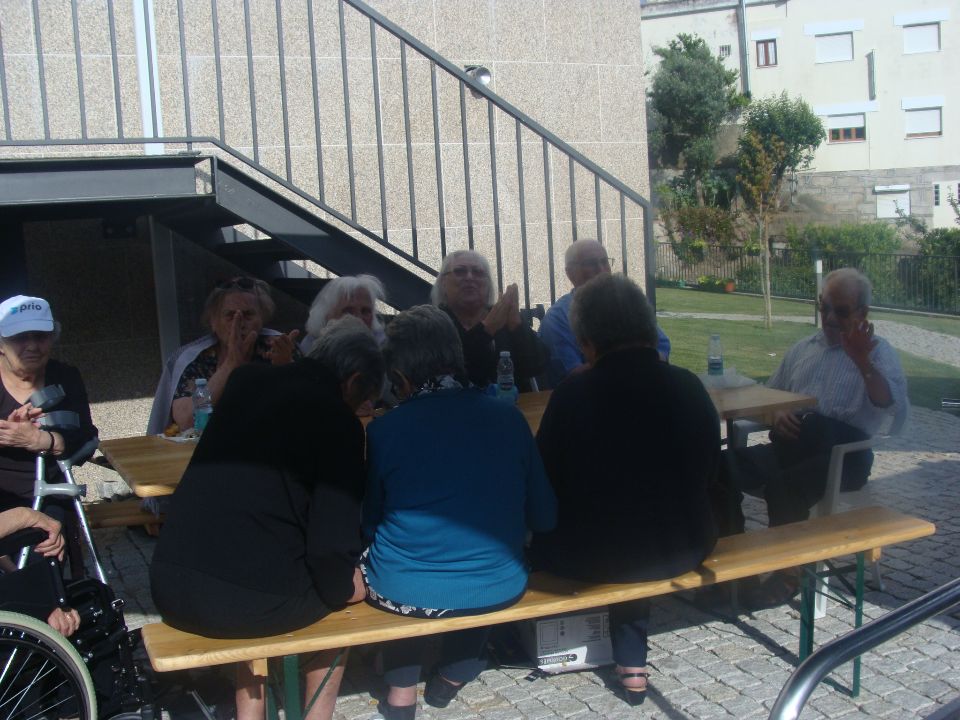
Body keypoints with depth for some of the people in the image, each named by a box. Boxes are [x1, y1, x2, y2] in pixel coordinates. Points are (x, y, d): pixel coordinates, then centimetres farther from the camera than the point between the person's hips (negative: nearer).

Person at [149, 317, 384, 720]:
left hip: (169, 588, 6)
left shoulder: (245, 381, 9)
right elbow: (330, 547, -14)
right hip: (248, 601, -5)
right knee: (352, 581, 22)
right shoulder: (338, 421, -8)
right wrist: (342, 588, 6)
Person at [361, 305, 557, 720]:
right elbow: (543, 518, 1)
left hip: (406, 592, -2)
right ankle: (454, 673, 34)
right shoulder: (508, 417, -6)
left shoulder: (381, 431, -11)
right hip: (499, 590, 2)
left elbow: (370, 525, 1)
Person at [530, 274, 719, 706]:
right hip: (684, 548, 4)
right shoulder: (690, 387, -6)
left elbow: (543, 485, -8)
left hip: (595, 557, -3)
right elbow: (708, 476, 6)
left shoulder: (573, 394, -19)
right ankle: (632, 661, 34)